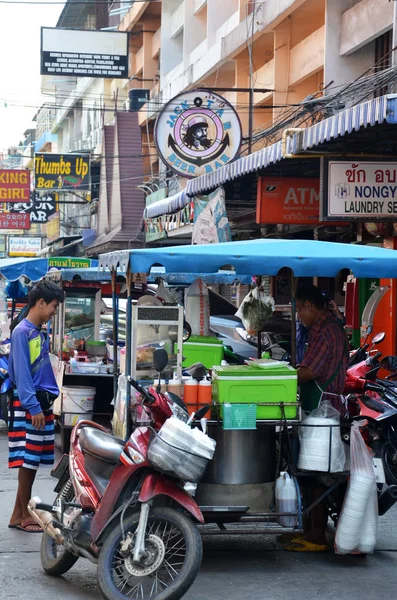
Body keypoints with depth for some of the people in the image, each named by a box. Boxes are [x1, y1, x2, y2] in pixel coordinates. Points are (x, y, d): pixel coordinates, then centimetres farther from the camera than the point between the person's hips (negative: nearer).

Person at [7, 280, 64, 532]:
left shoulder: (40, 333, 15)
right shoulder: (22, 332, -12)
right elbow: (22, 373, -17)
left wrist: (49, 400, 15)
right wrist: (34, 406, -21)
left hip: (42, 402, 9)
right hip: (27, 405, -9)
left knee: (34, 461, 10)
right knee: (28, 461, -4)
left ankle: (18, 514, 17)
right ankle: (25, 516, 4)